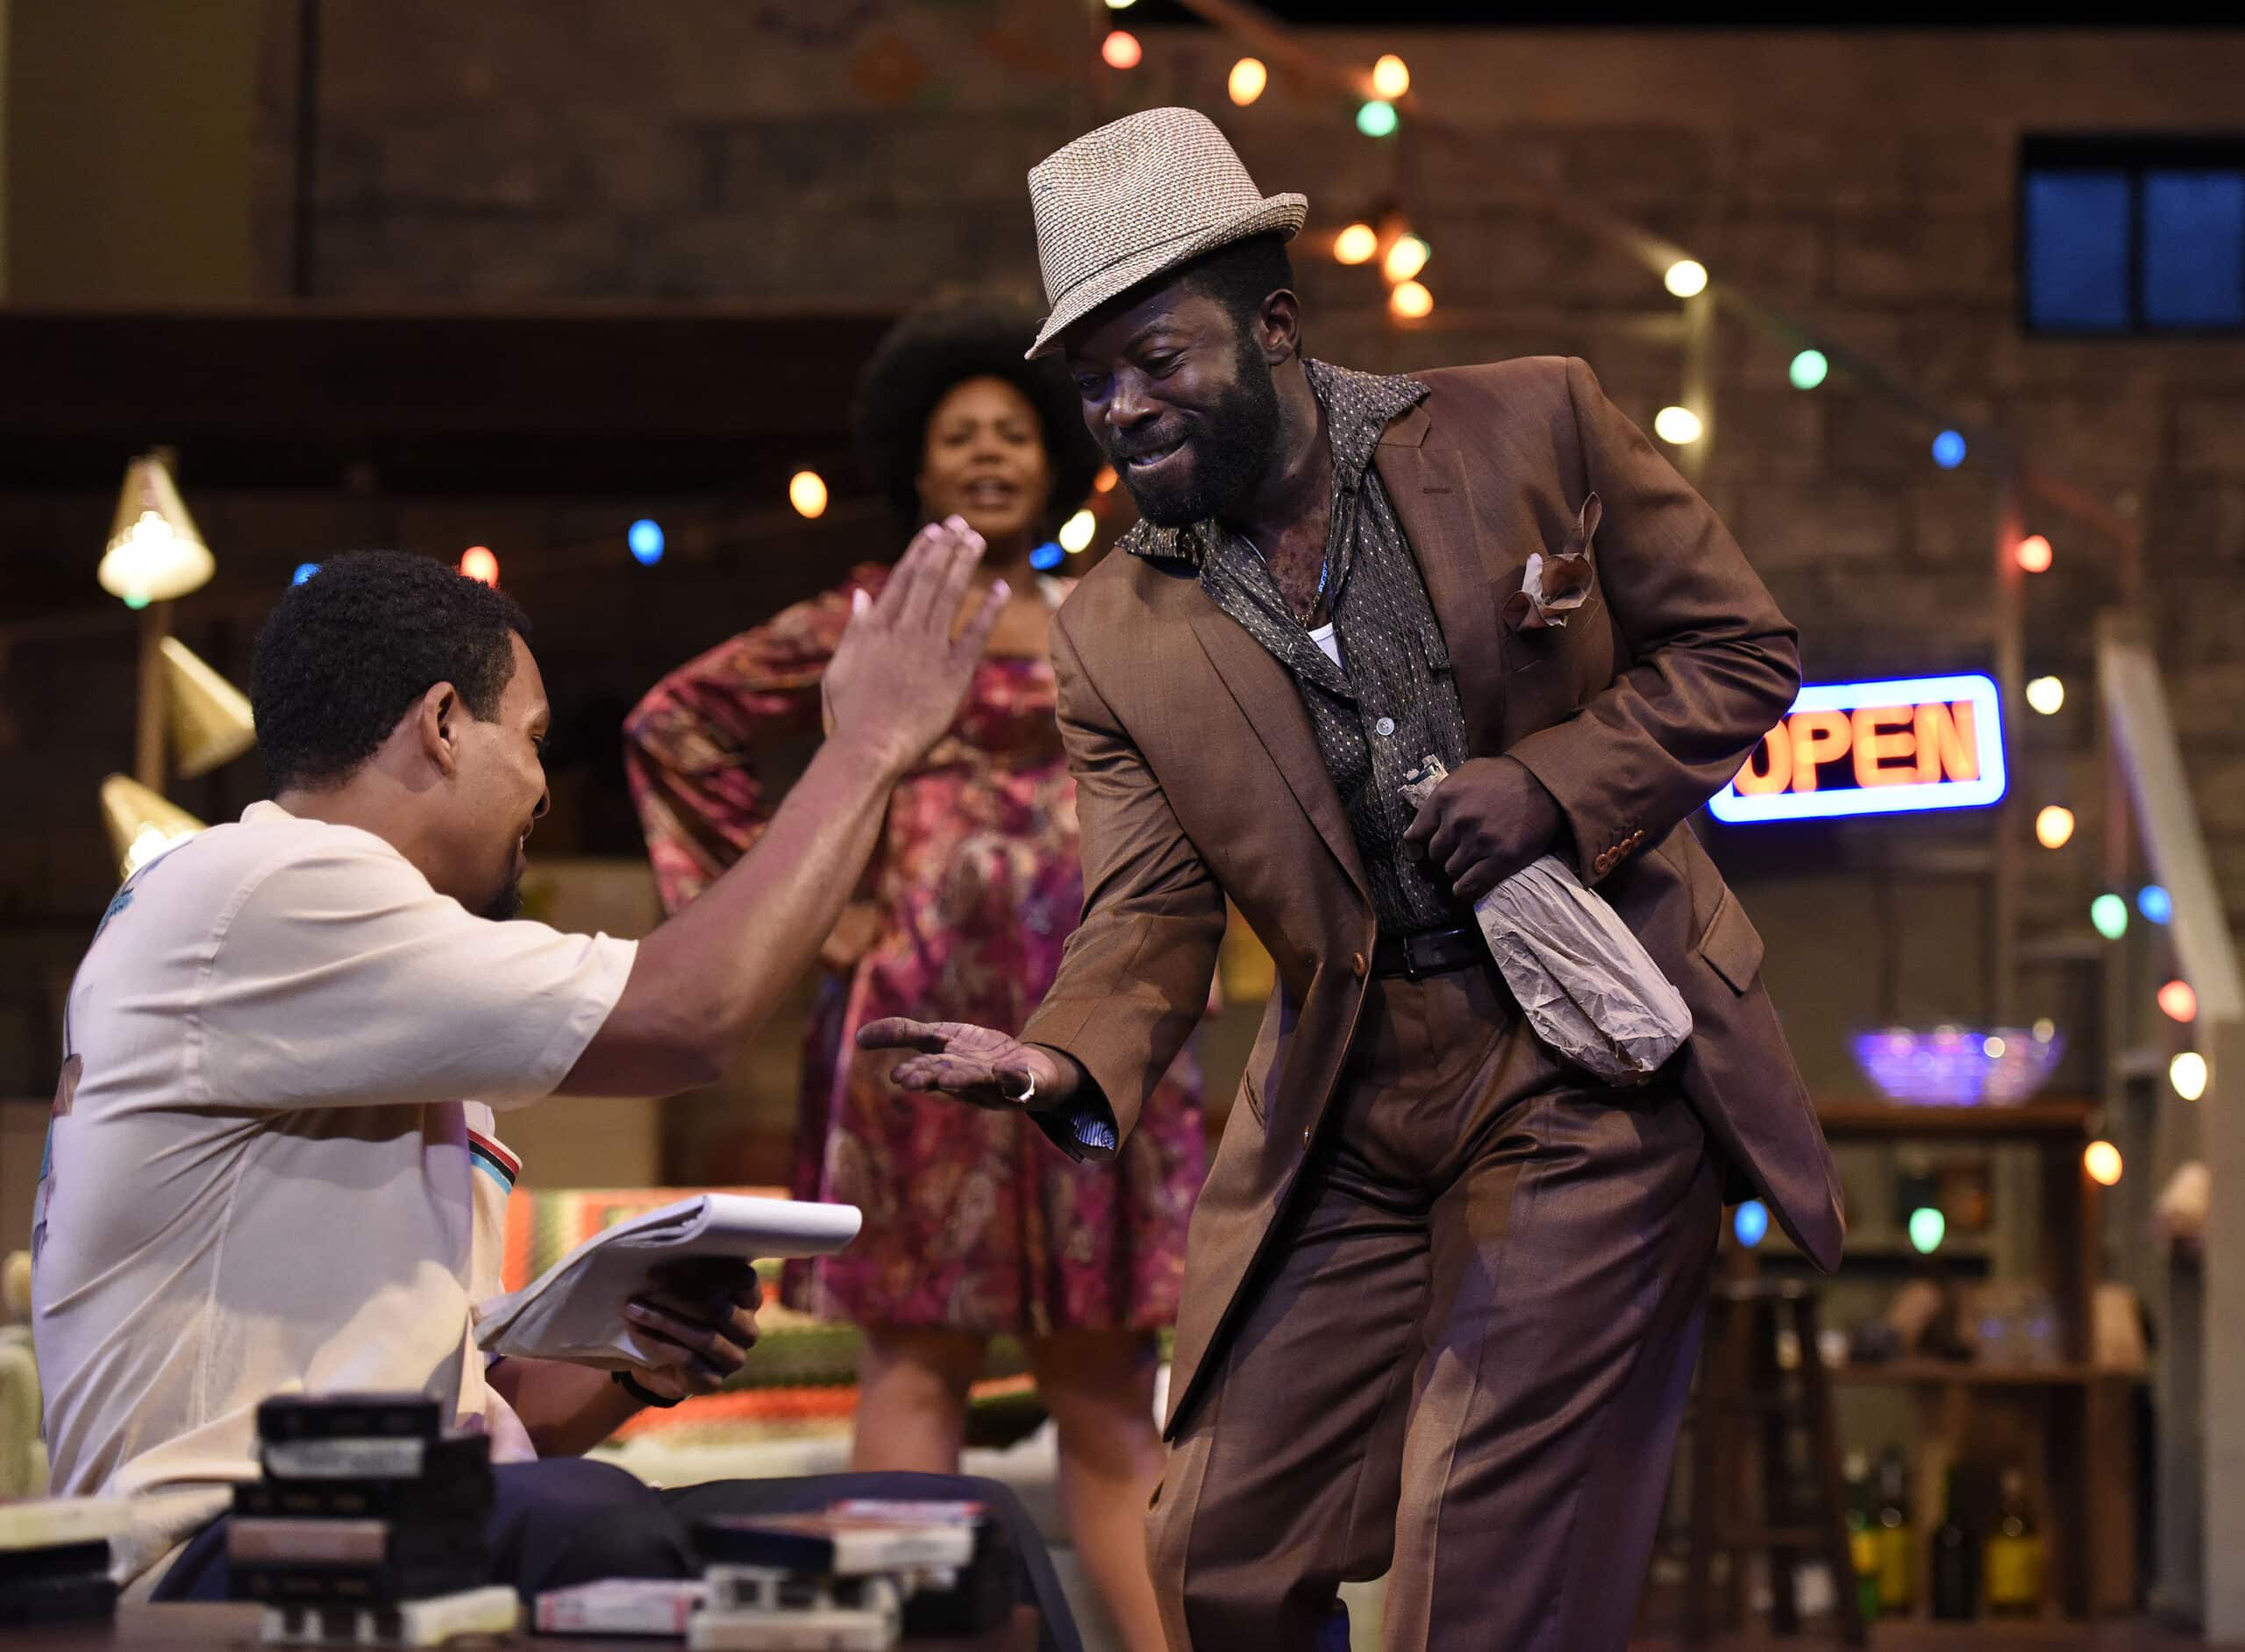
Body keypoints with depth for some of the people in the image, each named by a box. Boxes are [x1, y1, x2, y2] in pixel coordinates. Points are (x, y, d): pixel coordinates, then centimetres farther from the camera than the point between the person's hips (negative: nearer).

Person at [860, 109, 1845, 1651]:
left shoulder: (1533, 428, -3)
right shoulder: (1116, 637, 3)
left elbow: (1741, 650, 2)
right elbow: (1151, 916, -3)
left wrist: (1550, 781, -15)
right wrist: (1064, 1059, -26)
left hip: (1590, 1078, -3)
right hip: (1347, 1119, 4)